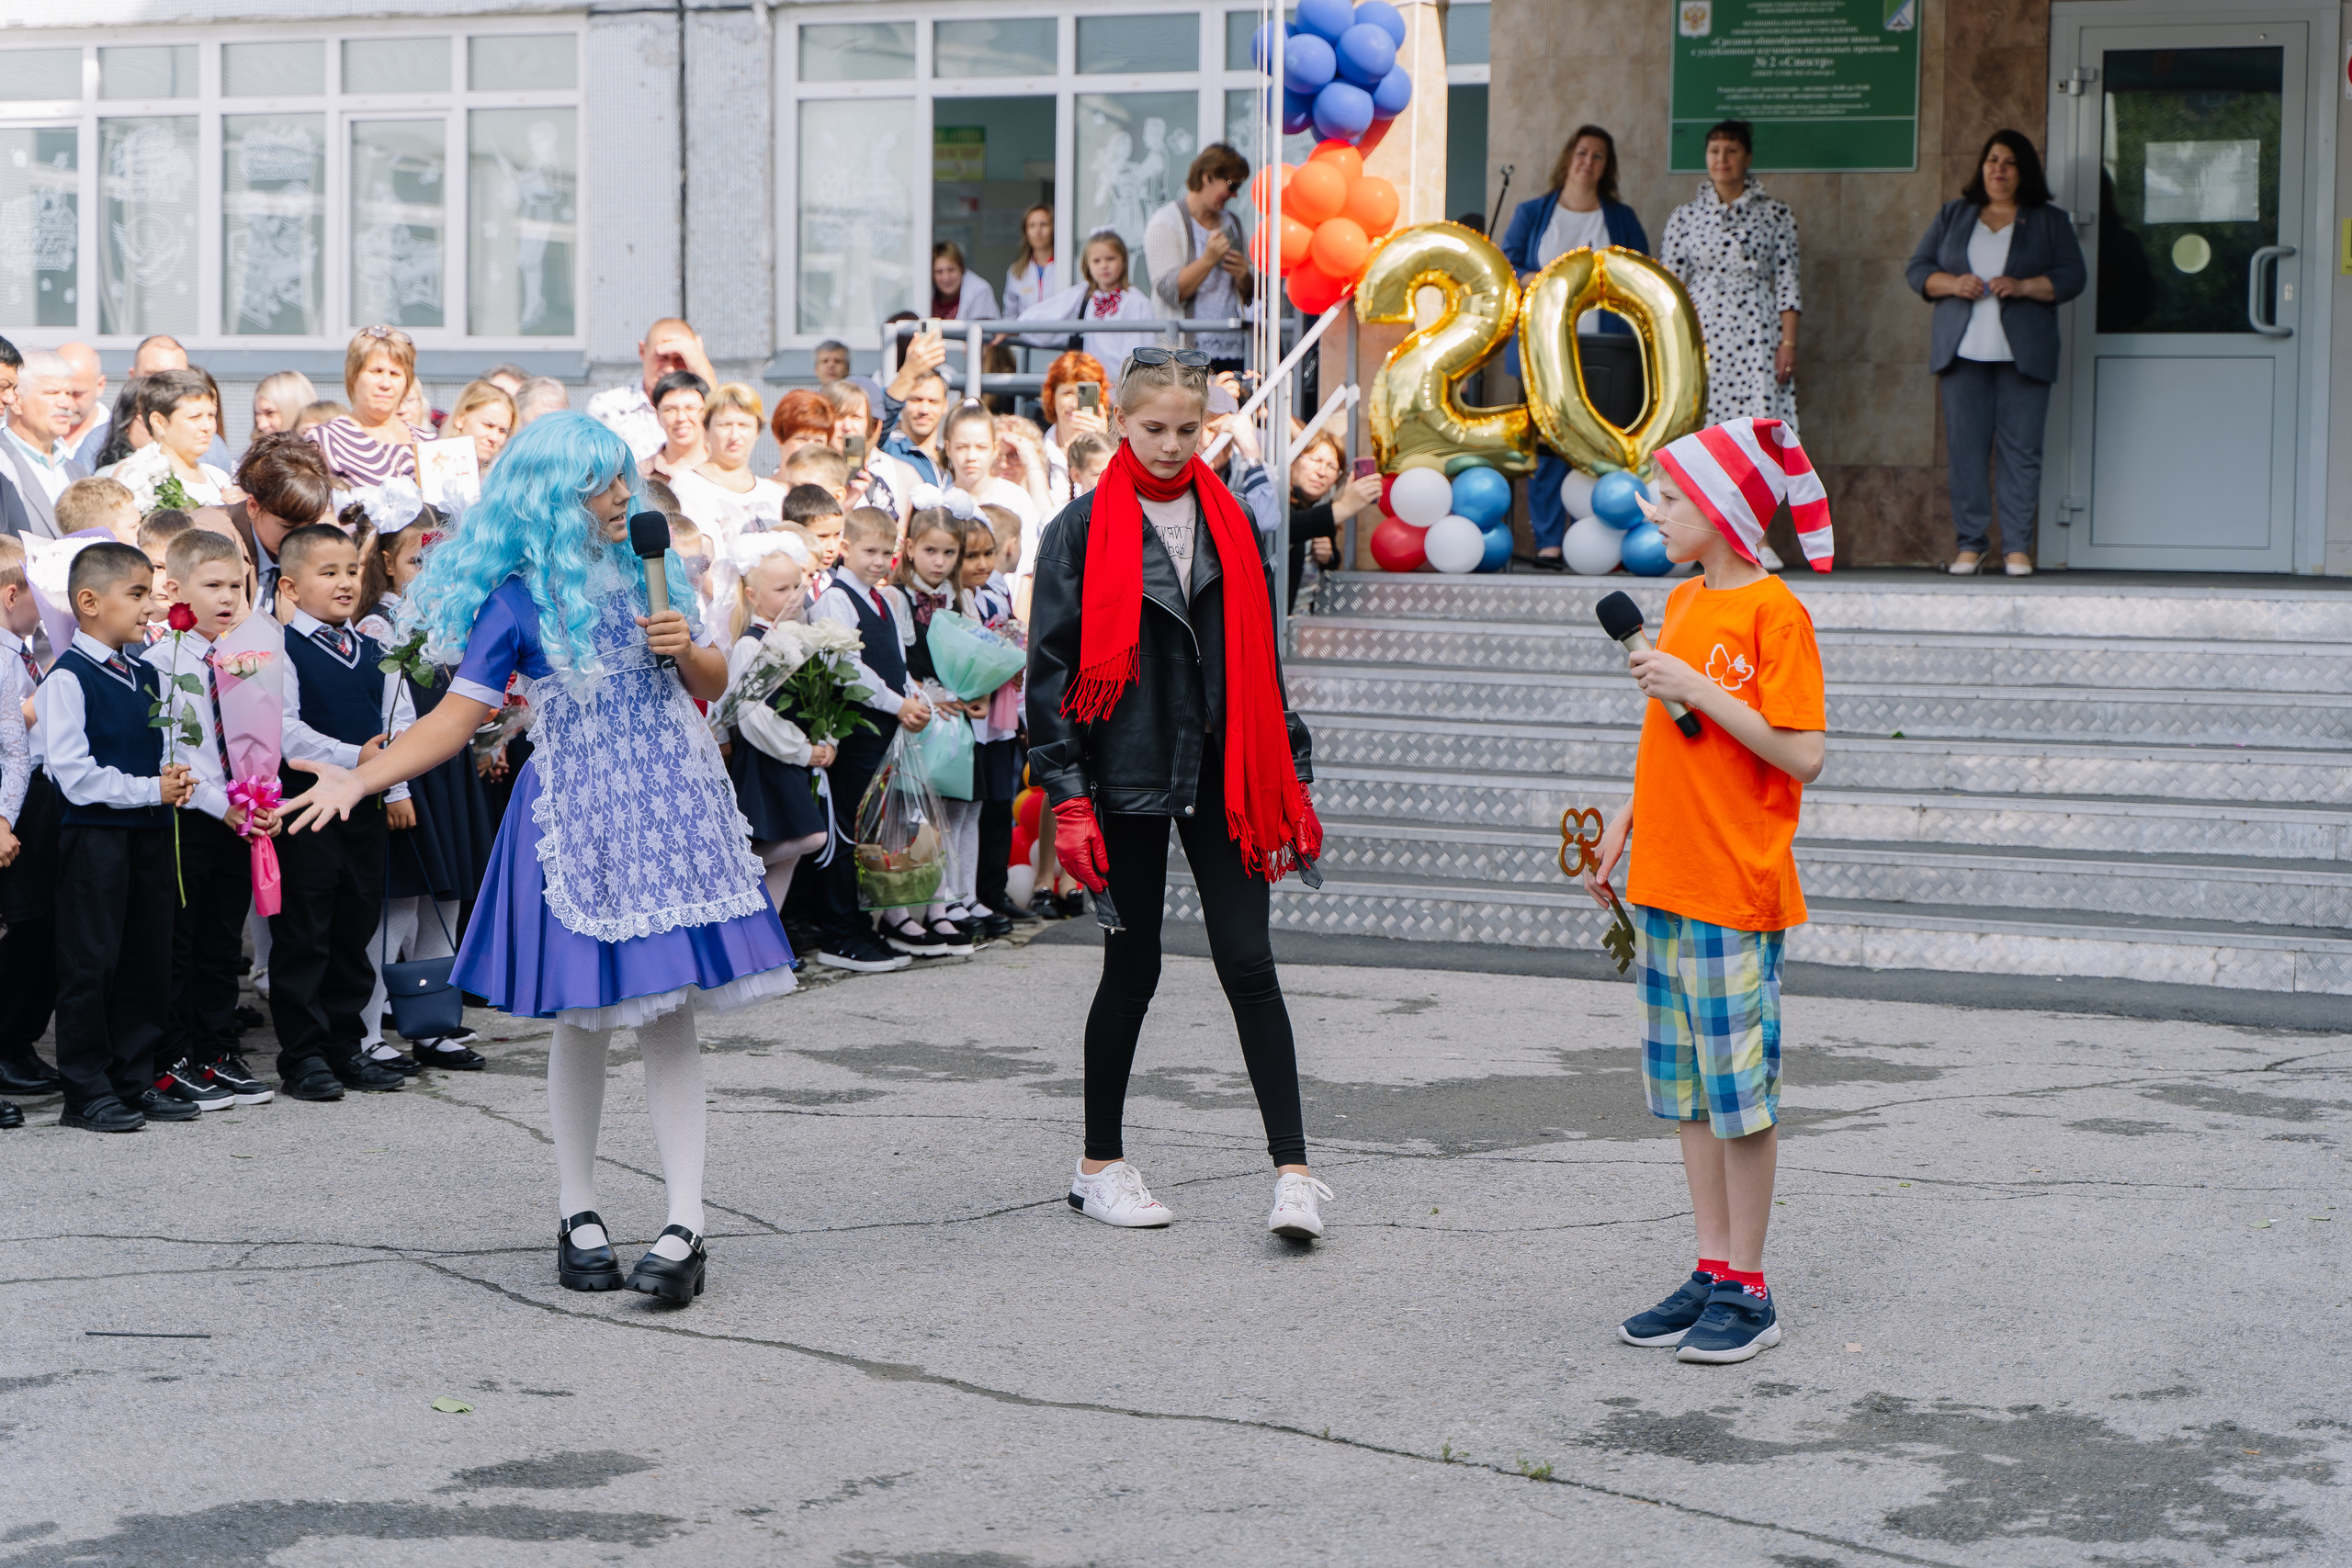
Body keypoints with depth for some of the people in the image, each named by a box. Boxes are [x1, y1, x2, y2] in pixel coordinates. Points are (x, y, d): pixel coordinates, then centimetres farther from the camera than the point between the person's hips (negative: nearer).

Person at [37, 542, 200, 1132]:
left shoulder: (146, 676, 13)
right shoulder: (68, 679, -12)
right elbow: (73, 772, -18)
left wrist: (175, 778, 1)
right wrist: (151, 789, -16)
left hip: (149, 834, 8)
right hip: (94, 835, -8)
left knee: (148, 961, 11)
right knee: (91, 965, -2)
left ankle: (136, 1081, 20)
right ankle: (87, 1092, 4)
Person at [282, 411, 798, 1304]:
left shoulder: (646, 568, 8)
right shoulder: (520, 600, -5)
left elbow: (713, 685, 16)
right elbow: (454, 720, -6)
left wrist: (686, 649, -7)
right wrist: (357, 780, -17)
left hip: (670, 809, 3)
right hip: (579, 818, -3)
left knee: (670, 1013, -1)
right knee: (586, 1015, 3)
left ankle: (685, 1225, -1)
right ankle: (578, 1216, 19)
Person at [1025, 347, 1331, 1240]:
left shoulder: (1230, 524, 10)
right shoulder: (1083, 530, -2)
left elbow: (1260, 657, 16)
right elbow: (1051, 665, -4)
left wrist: (1291, 776, 12)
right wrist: (1067, 797, -10)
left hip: (1222, 776, 3)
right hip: (1127, 779, -3)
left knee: (1249, 964, -4)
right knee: (1133, 968, 5)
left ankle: (1293, 1173, -4)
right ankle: (1101, 1166, 20)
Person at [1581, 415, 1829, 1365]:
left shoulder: (1773, 613, -11)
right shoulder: (1682, 603, 14)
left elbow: (1803, 757, -17)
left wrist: (1700, 690, -19)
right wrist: (1621, 826, 15)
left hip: (1736, 892, -8)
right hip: (1664, 884, 8)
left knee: (1738, 1091, -2)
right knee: (1686, 1087, 11)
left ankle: (1748, 1292, 6)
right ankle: (1713, 1272, 19)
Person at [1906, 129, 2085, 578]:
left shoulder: (2049, 221, 11)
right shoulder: (1953, 216, 17)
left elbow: (2072, 276, 3)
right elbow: (1917, 270, 13)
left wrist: (2023, 286, -13)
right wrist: (1952, 284, -7)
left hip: (2023, 352, -1)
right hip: (1964, 351, 2)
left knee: (2021, 451, -4)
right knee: (1965, 447, -3)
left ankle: (2017, 547, 0)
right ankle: (1969, 544, 2)